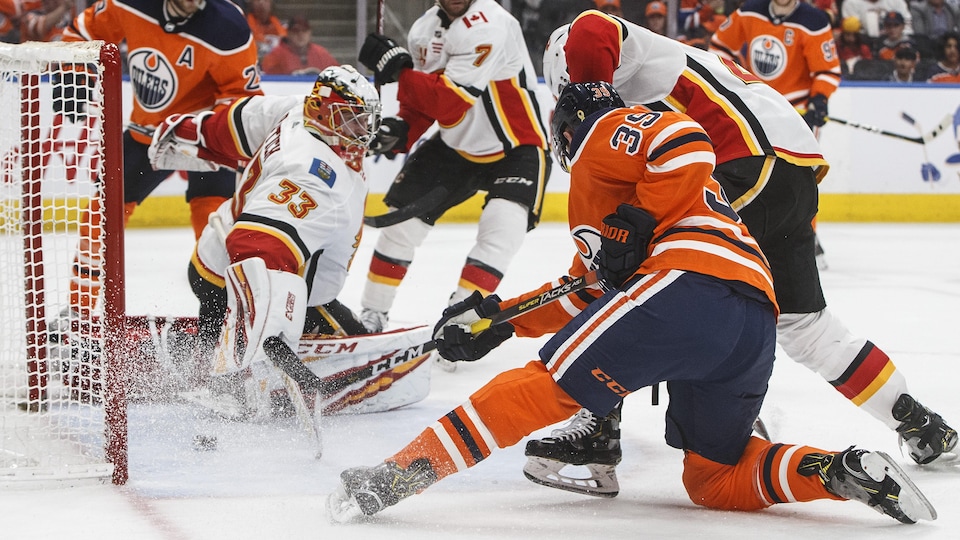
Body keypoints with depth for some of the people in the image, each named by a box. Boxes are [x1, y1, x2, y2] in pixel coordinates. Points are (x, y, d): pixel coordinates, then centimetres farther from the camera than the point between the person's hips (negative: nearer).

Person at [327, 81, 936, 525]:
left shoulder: (606, 131, 14)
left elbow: (686, 141, -7)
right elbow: (585, 294, 37)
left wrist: (637, 225, -6)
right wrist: (498, 319, 30)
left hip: (690, 280, -9)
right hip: (757, 325, 9)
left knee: (548, 384, -8)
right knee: (714, 481, 16)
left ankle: (403, 471, -17)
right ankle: (840, 471, -5)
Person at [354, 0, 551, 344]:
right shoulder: (424, 29, -1)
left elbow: (451, 102, -33)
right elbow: (425, 99, 10)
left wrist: (398, 69, -30)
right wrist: (400, 131, -8)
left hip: (516, 147, -7)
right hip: (456, 146, 7)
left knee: (501, 230, -26)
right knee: (402, 216, 5)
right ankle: (372, 314, 19)